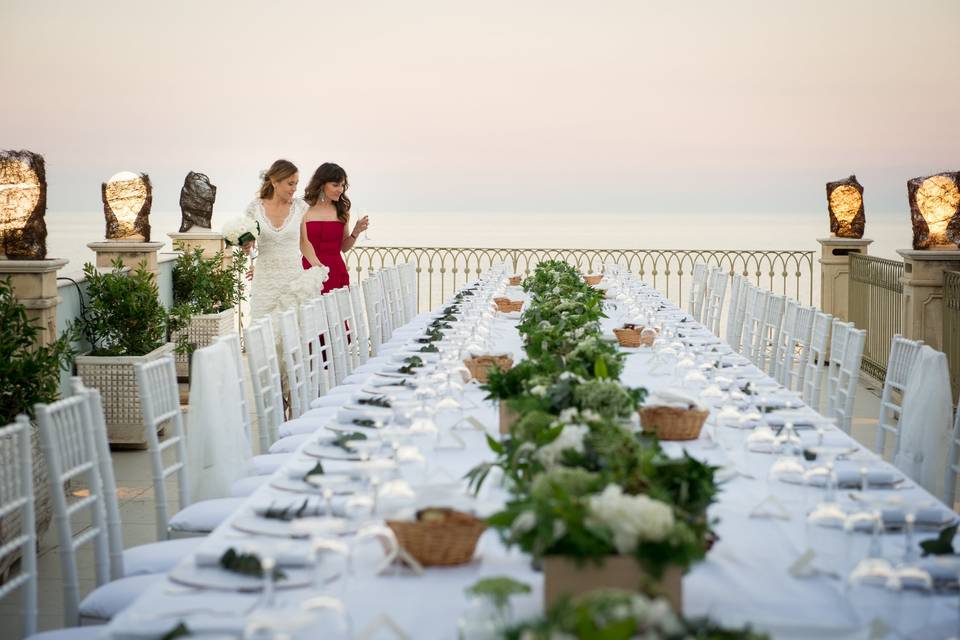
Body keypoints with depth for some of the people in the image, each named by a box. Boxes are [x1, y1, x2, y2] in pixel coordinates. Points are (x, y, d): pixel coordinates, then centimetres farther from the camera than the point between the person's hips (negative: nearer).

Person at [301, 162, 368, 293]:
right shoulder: (304, 209, -1)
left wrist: (356, 232, 0)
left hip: (338, 272, 3)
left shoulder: (342, 211, 11)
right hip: (311, 271, -3)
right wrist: (316, 265, -18)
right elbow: (303, 243, -4)